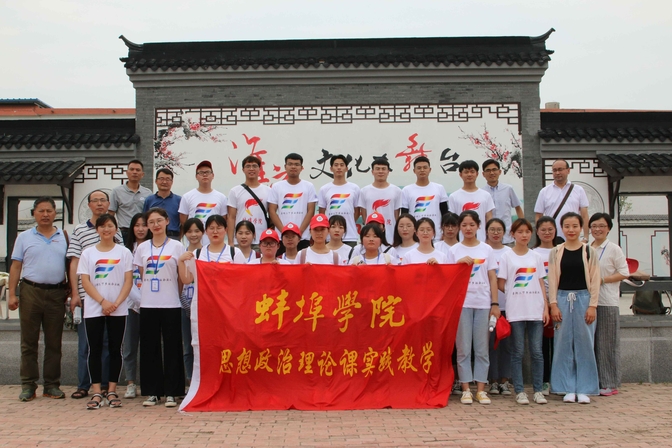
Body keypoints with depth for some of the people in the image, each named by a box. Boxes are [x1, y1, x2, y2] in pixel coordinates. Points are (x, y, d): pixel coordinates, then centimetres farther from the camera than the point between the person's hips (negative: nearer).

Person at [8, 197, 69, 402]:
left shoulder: (64, 237, 9)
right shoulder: (24, 237, 7)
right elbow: (16, 267, 4)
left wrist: (71, 292, 3)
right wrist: (12, 294, -3)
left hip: (56, 294, 1)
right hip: (30, 292, -1)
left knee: (54, 342, 6)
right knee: (29, 341, 3)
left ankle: (52, 385, 14)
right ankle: (28, 385, 10)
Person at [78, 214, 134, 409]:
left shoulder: (124, 252, 6)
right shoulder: (88, 253, 8)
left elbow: (128, 281, 0)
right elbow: (85, 281, 0)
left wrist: (116, 303, -12)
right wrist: (103, 302, -12)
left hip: (118, 310, 0)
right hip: (93, 309, 1)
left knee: (115, 349, 3)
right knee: (95, 350, 1)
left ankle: (112, 391, 10)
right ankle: (97, 392, 7)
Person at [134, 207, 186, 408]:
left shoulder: (176, 247, 1)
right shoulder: (142, 248, 8)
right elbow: (142, 276, 13)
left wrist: (174, 295, 1)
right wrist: (148, 292, 6)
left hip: (171, 305, -2)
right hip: (148, 304, 3)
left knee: (172, 347, 1)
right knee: (149, 348, 5)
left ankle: (171, 392, 8)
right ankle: (152, 392, 14)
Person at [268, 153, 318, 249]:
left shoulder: (309, 186, 5)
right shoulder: (276, 187, 6)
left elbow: (310, 211, 0)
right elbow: (272, 211, 2)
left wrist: (299, 232, -10)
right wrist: (284, 231, -9)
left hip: (303, 238, 0)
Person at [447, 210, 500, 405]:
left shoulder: (487, 249, 8)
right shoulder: (454, 250, 6)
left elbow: (493, 278, 7)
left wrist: (495, 303, 0)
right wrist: (459, 263, -14)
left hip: (483, 303, 1)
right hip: (462, 303, -1)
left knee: (482, 348, 3)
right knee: (463, 348, 0)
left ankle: (481, 389, 9)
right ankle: (466, 389, 6)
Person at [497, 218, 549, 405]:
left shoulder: (536, 257, 10)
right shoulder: (507, 256, 1)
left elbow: (541, 283, 9)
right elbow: (500, 284, 1)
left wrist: (546, 307, 4)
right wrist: (516, 294, -5)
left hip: (536, 311, 3)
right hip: (515, 311, -2)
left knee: (537, 352, 3)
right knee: (517, 352, 2)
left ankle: (538, 390, 12)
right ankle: (519, 391, 9)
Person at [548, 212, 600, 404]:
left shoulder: (589, 251, 2)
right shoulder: (555, 252, 4)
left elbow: (595, 280, 0)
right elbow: (552, 280, 3)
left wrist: (592, 305, -6)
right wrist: (553, 304, -4)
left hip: (583, 299, -1)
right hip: (562, 299, 1)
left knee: (584, 344, 2)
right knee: (564, 344, 3)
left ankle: (584, 389, 11)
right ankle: (568, 388, 11)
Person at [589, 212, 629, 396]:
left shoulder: (613, 249, -3)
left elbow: (624, 272, -6)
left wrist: (602, 280, -14)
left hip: (607, 302, -5)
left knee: (607, 343, -1)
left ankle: (610, 384, 6)